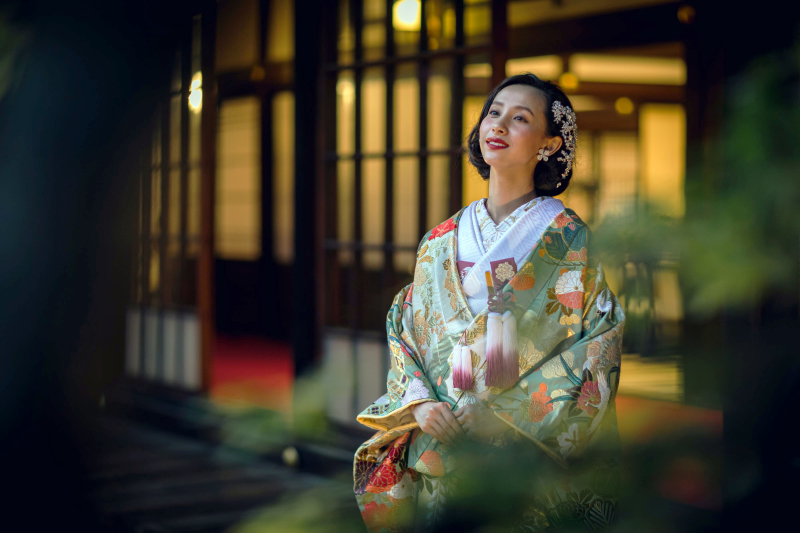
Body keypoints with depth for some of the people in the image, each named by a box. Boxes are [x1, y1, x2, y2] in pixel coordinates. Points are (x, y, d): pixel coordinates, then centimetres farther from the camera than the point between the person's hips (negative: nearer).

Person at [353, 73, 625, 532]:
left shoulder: (567, 239, 1)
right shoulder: (440, 241, 13)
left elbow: (601, 344, -4)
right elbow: (405, 333, 16)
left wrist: (504, 412, -11)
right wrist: (420, 403, -4)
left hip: (529, 443, -3)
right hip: (439, 435, 4)